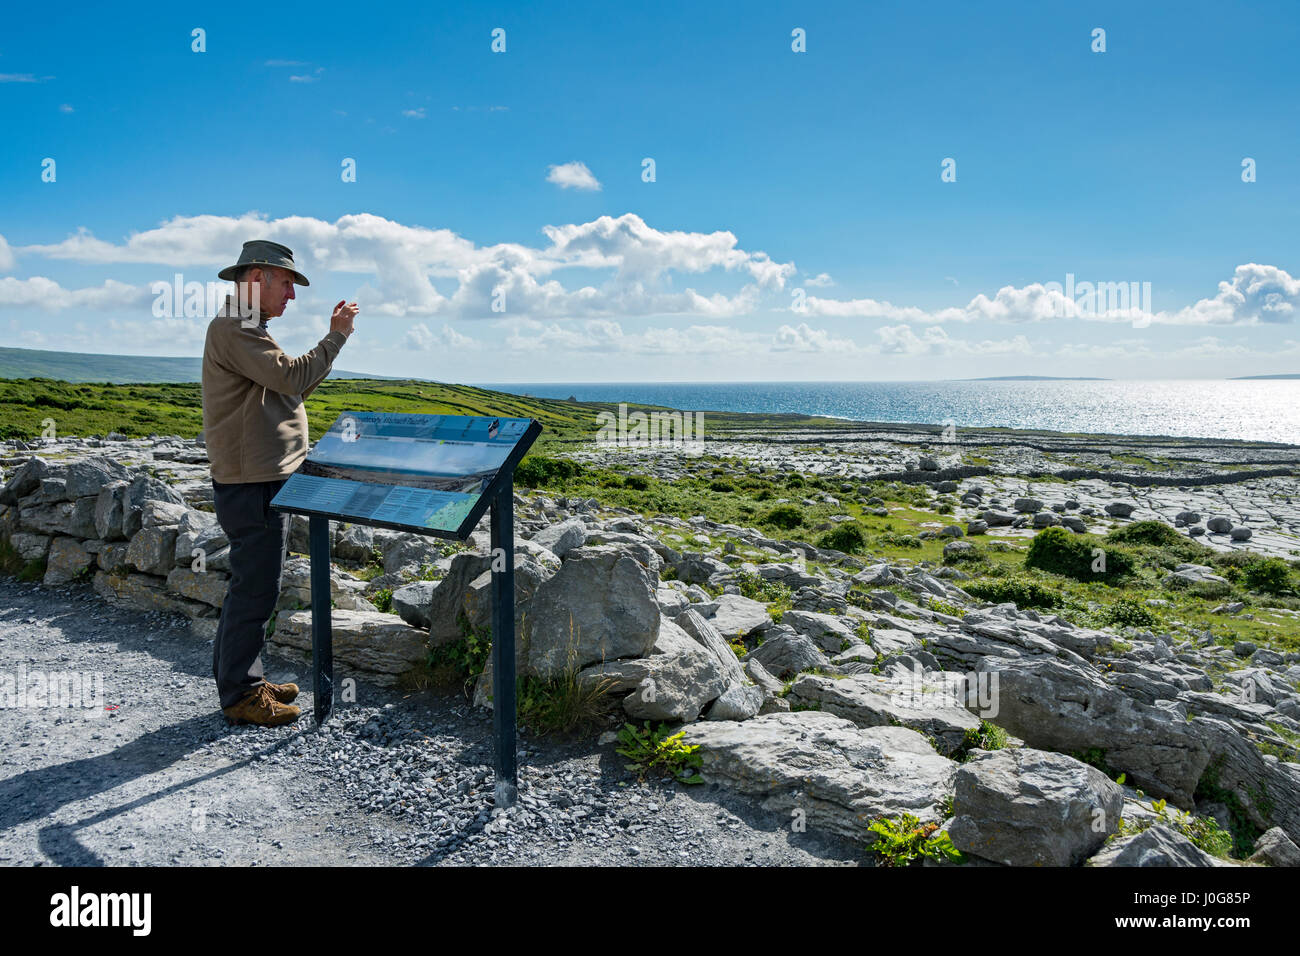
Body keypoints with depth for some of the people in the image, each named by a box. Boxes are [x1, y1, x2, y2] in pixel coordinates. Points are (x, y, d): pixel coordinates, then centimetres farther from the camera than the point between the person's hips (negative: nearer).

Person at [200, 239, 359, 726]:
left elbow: (292, 388, 17)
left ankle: (243, 680, 27)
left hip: (263, 480, 11)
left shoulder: (247, 330, 21)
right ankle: (240, 695, 5)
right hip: (251, 484, -11)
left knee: (252, 585, 17)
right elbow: (292, 378, -22)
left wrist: (333, 337, 10)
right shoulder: (232, 329, -13)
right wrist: (335, 338, -9)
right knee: (255, 589, -5)